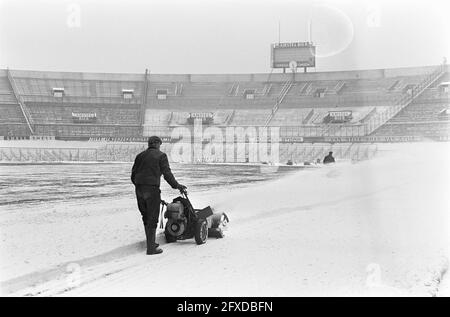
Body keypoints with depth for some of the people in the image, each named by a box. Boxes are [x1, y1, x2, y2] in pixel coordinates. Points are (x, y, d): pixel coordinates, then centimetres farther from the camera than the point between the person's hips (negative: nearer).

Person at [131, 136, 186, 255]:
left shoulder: (140, 156, 14)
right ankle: (151, 248, -1)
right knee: (152, 219, -1)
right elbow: (167, 174, -7)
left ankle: (150, 243, 26)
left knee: (146, 217, 17)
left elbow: (133, 175, 14)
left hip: (139, 190, 6)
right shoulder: (161, 155, -1)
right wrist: (177, 186, 3)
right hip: (152, 189, -6)